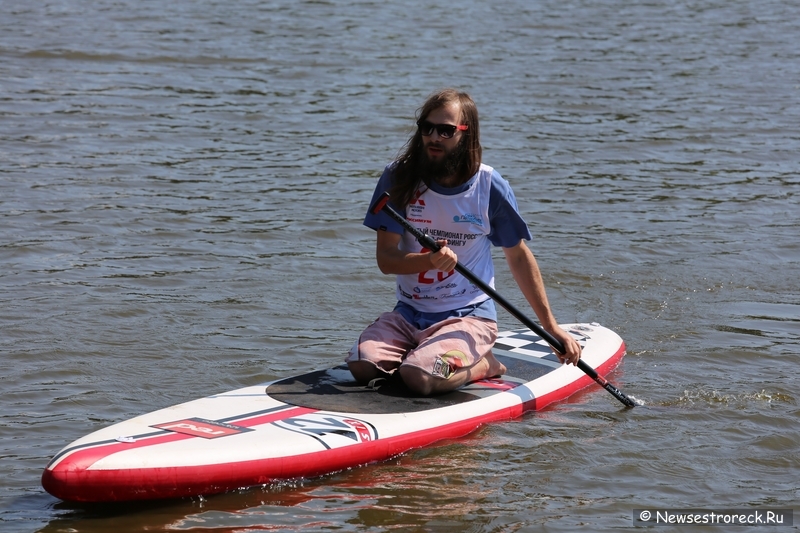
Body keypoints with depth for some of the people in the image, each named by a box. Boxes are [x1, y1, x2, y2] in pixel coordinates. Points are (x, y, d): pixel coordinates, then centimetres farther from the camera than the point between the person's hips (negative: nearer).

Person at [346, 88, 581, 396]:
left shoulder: (489, 187, -7)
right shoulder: (397, 180, -4)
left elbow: (518, 257, 5)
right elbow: (385, 259, -7)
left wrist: (551, 327, 6)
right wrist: (429, 260, -29)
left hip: (469, 316, -3)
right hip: (408, 313, 3)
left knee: (420, 377, -29)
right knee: (362, 366, -22)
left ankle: (481, 365, 2)